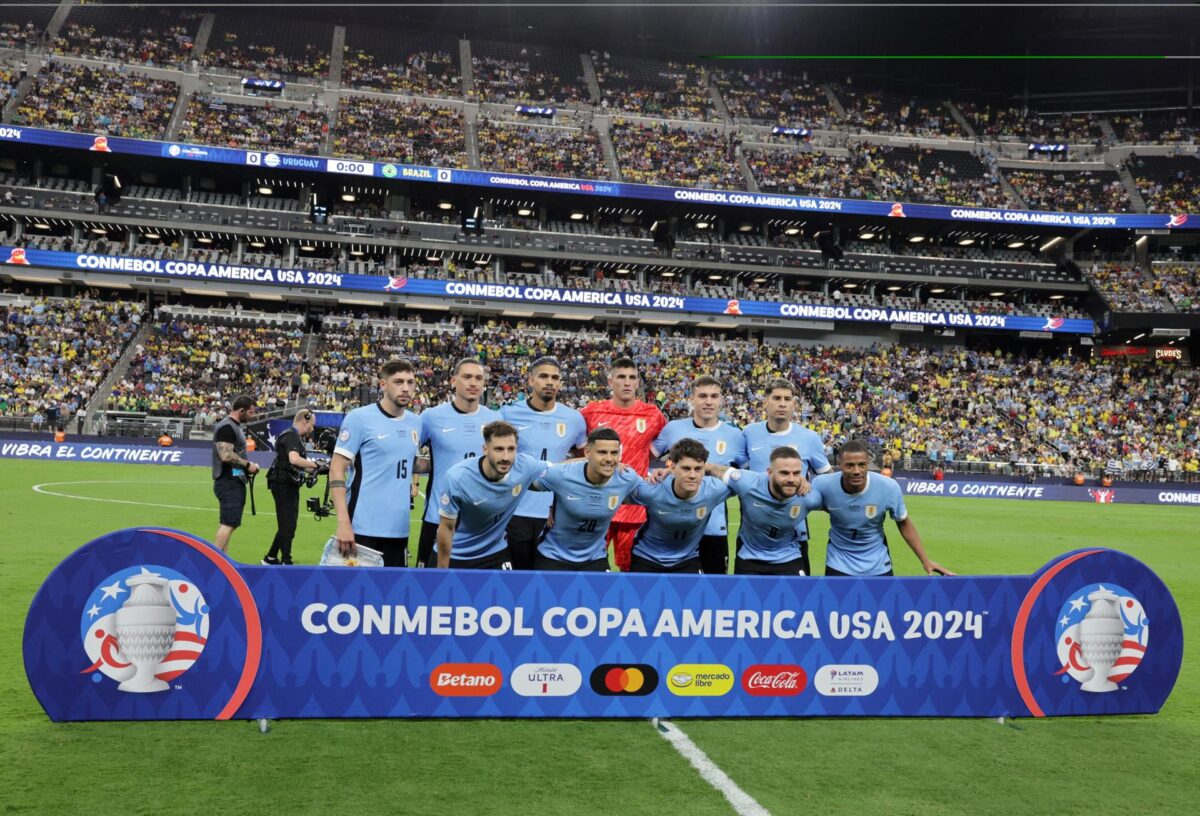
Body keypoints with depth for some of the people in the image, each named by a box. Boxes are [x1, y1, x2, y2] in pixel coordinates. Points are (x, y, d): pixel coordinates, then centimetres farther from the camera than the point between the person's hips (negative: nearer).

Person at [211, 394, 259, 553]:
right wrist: (247, 464, -14)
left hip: (236, 481, 11)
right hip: (228, 482, -11)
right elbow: (226, 455, -25)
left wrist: (248, 466, 10)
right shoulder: (226, 427, -15)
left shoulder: (235, 426, 18)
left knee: (227, 523, 13)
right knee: (230, 523, -13)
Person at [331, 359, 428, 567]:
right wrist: (343, 522, -18)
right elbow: (337, 470, -9)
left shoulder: (416, 422, 10)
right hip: (363, 528, -5)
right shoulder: (359, 418, -7)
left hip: (399, 529, 6)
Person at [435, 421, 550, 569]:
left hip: (496, 552, 2)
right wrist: (442, 571, -8)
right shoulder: (457, 478, -27)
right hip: (456, 555, -2)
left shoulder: (526, 466, -22)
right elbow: (446, 528, -16)